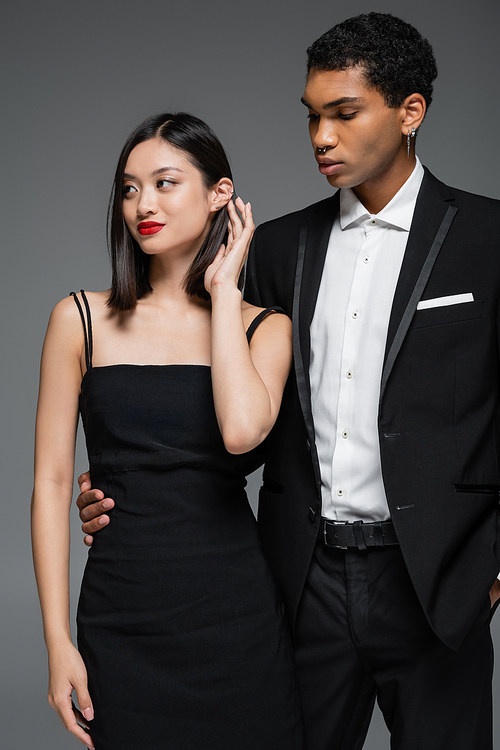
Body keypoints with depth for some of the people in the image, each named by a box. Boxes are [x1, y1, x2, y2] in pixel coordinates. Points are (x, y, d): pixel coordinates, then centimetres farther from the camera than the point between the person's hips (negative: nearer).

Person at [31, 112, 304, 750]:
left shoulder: (265, 327, 2)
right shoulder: (80, 320, 2)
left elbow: (242, 429, -20)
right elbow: (52, 481, 0)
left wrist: (222, 289, -9)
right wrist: (58, 640, -4)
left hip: (237, 617, 0)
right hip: (123, 618, 0)